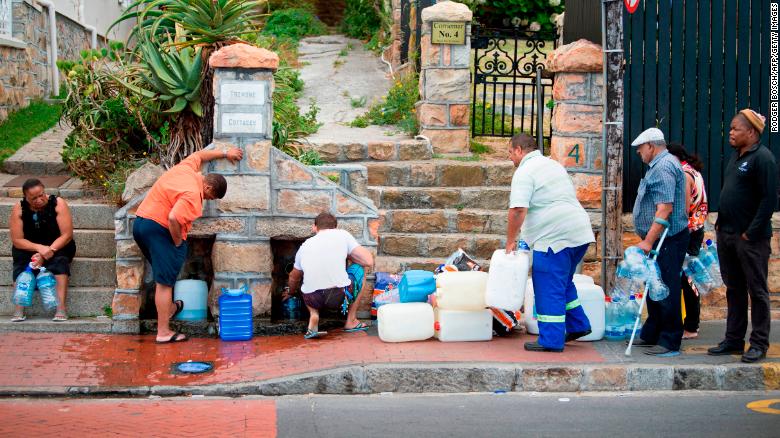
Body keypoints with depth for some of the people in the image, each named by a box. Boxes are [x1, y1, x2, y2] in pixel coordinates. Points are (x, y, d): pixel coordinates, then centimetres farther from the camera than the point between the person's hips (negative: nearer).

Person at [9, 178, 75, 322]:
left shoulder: (58, 204, -16)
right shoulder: (19, 209, -12)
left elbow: (67, 235, -18)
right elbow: (17, 240, -14)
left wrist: (49, 251, -29)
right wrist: (39, 248, -29)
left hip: (57, 246, -1)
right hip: (29, 248, 1)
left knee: (60, 258, -32)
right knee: (20, 256, -29)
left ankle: (61, 307, -39)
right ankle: (19, 309, -34)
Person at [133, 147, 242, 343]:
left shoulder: (186, 168, 6)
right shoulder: (192, 194, -20)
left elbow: (200, 154, 28)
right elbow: (173, 219, -30)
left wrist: (225, 153, 40)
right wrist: (178, 243, -14)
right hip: (157, 229, -10)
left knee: (163, 274, 28)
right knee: (165, 282, -6)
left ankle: (168, 308, 45)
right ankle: (163, 332, -5)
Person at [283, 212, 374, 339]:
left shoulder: (305, 245, 21)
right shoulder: (342, 235, 11)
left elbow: (293, 278, 36)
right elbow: (369, 261, 5)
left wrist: (290, 293, 59)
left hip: (312, 300, 3)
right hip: (340, 297, -3)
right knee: (359, 268, 26)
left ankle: (313, 316, 10)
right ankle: (351, 321, 26)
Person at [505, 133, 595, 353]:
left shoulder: (525, 172, -9)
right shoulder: (554, 164, 20)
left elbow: (518, 210, -20)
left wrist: (510, 241, -10)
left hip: (555, 237, -9)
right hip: (580, 233, 9)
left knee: (549, 289, -2)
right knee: (563, 283, 24)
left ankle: (551, 340, 1)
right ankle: (578, 325, 26)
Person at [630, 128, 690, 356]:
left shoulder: (663, 168, -17)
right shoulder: (662, 165, 18)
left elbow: (665, 209, -25)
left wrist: (648, 241, -26)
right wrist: (648, 240, 23)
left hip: (667, 240, -11)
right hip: (661, 240, 11)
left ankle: (670, 343, -3)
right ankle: (651, 335, 26)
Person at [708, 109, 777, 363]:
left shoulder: (762, 158, -13)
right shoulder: (736, 156, 15)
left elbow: (770, 198, -18)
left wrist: (751, 232, -19)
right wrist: (720, 224, 14)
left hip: (750, 238, -9)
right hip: (726, 235, 9)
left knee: (757, 291, 0)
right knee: (734, 290, 14)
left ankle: (759, 344, 6)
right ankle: (733, 340, 22)